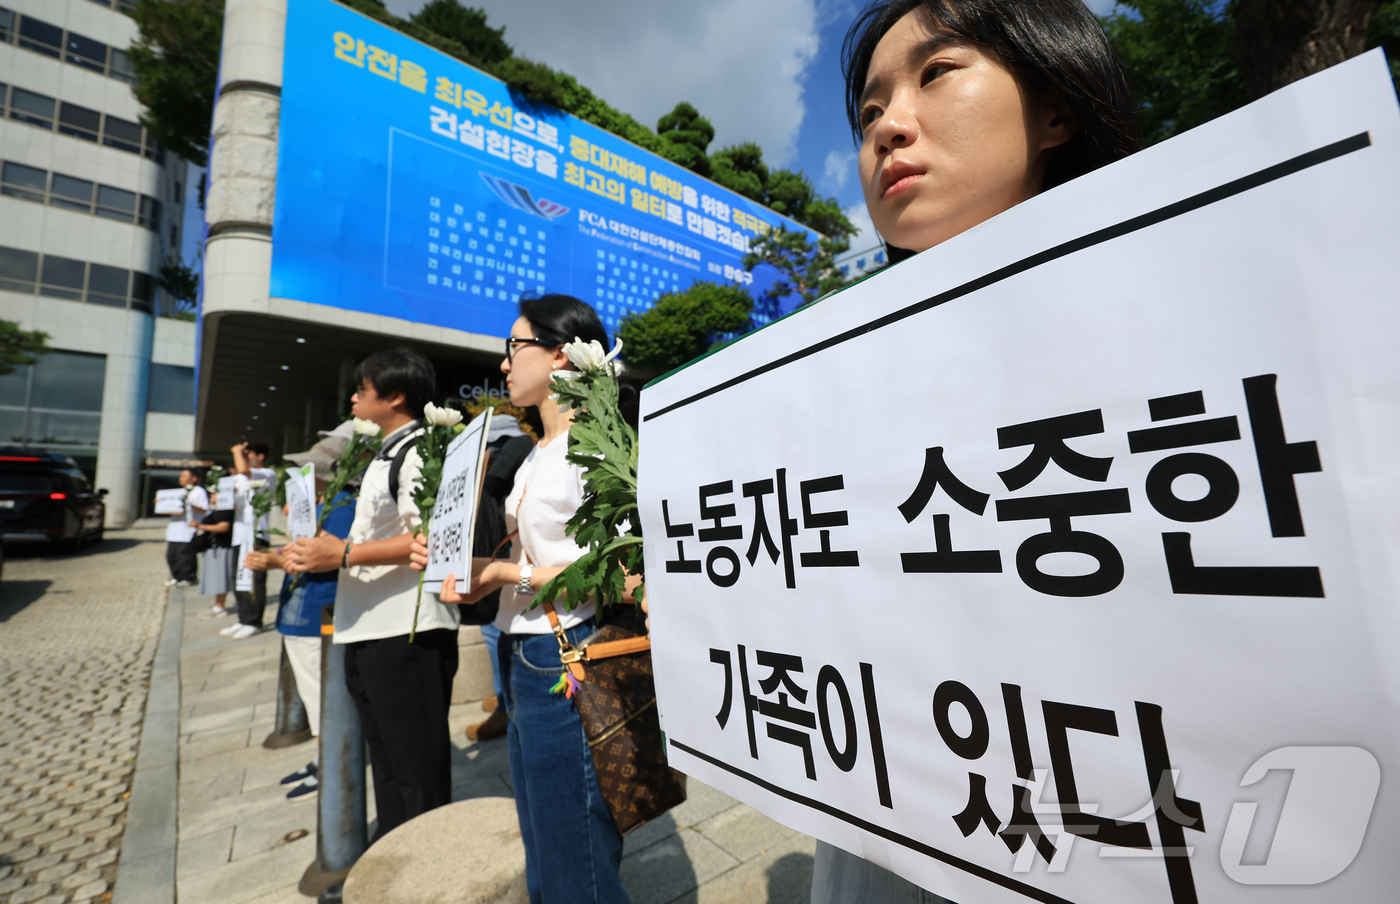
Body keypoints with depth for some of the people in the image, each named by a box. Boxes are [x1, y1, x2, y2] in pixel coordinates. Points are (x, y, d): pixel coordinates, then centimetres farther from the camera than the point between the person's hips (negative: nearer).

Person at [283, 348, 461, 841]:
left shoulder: (418, 450, -13)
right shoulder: (384, 456, 20)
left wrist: (343, 553, -22)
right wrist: (318, 554, 10)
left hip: (406, 632, -11)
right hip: (370, 631, 11)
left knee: (417, 770, 3)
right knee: (386, 763, 23)